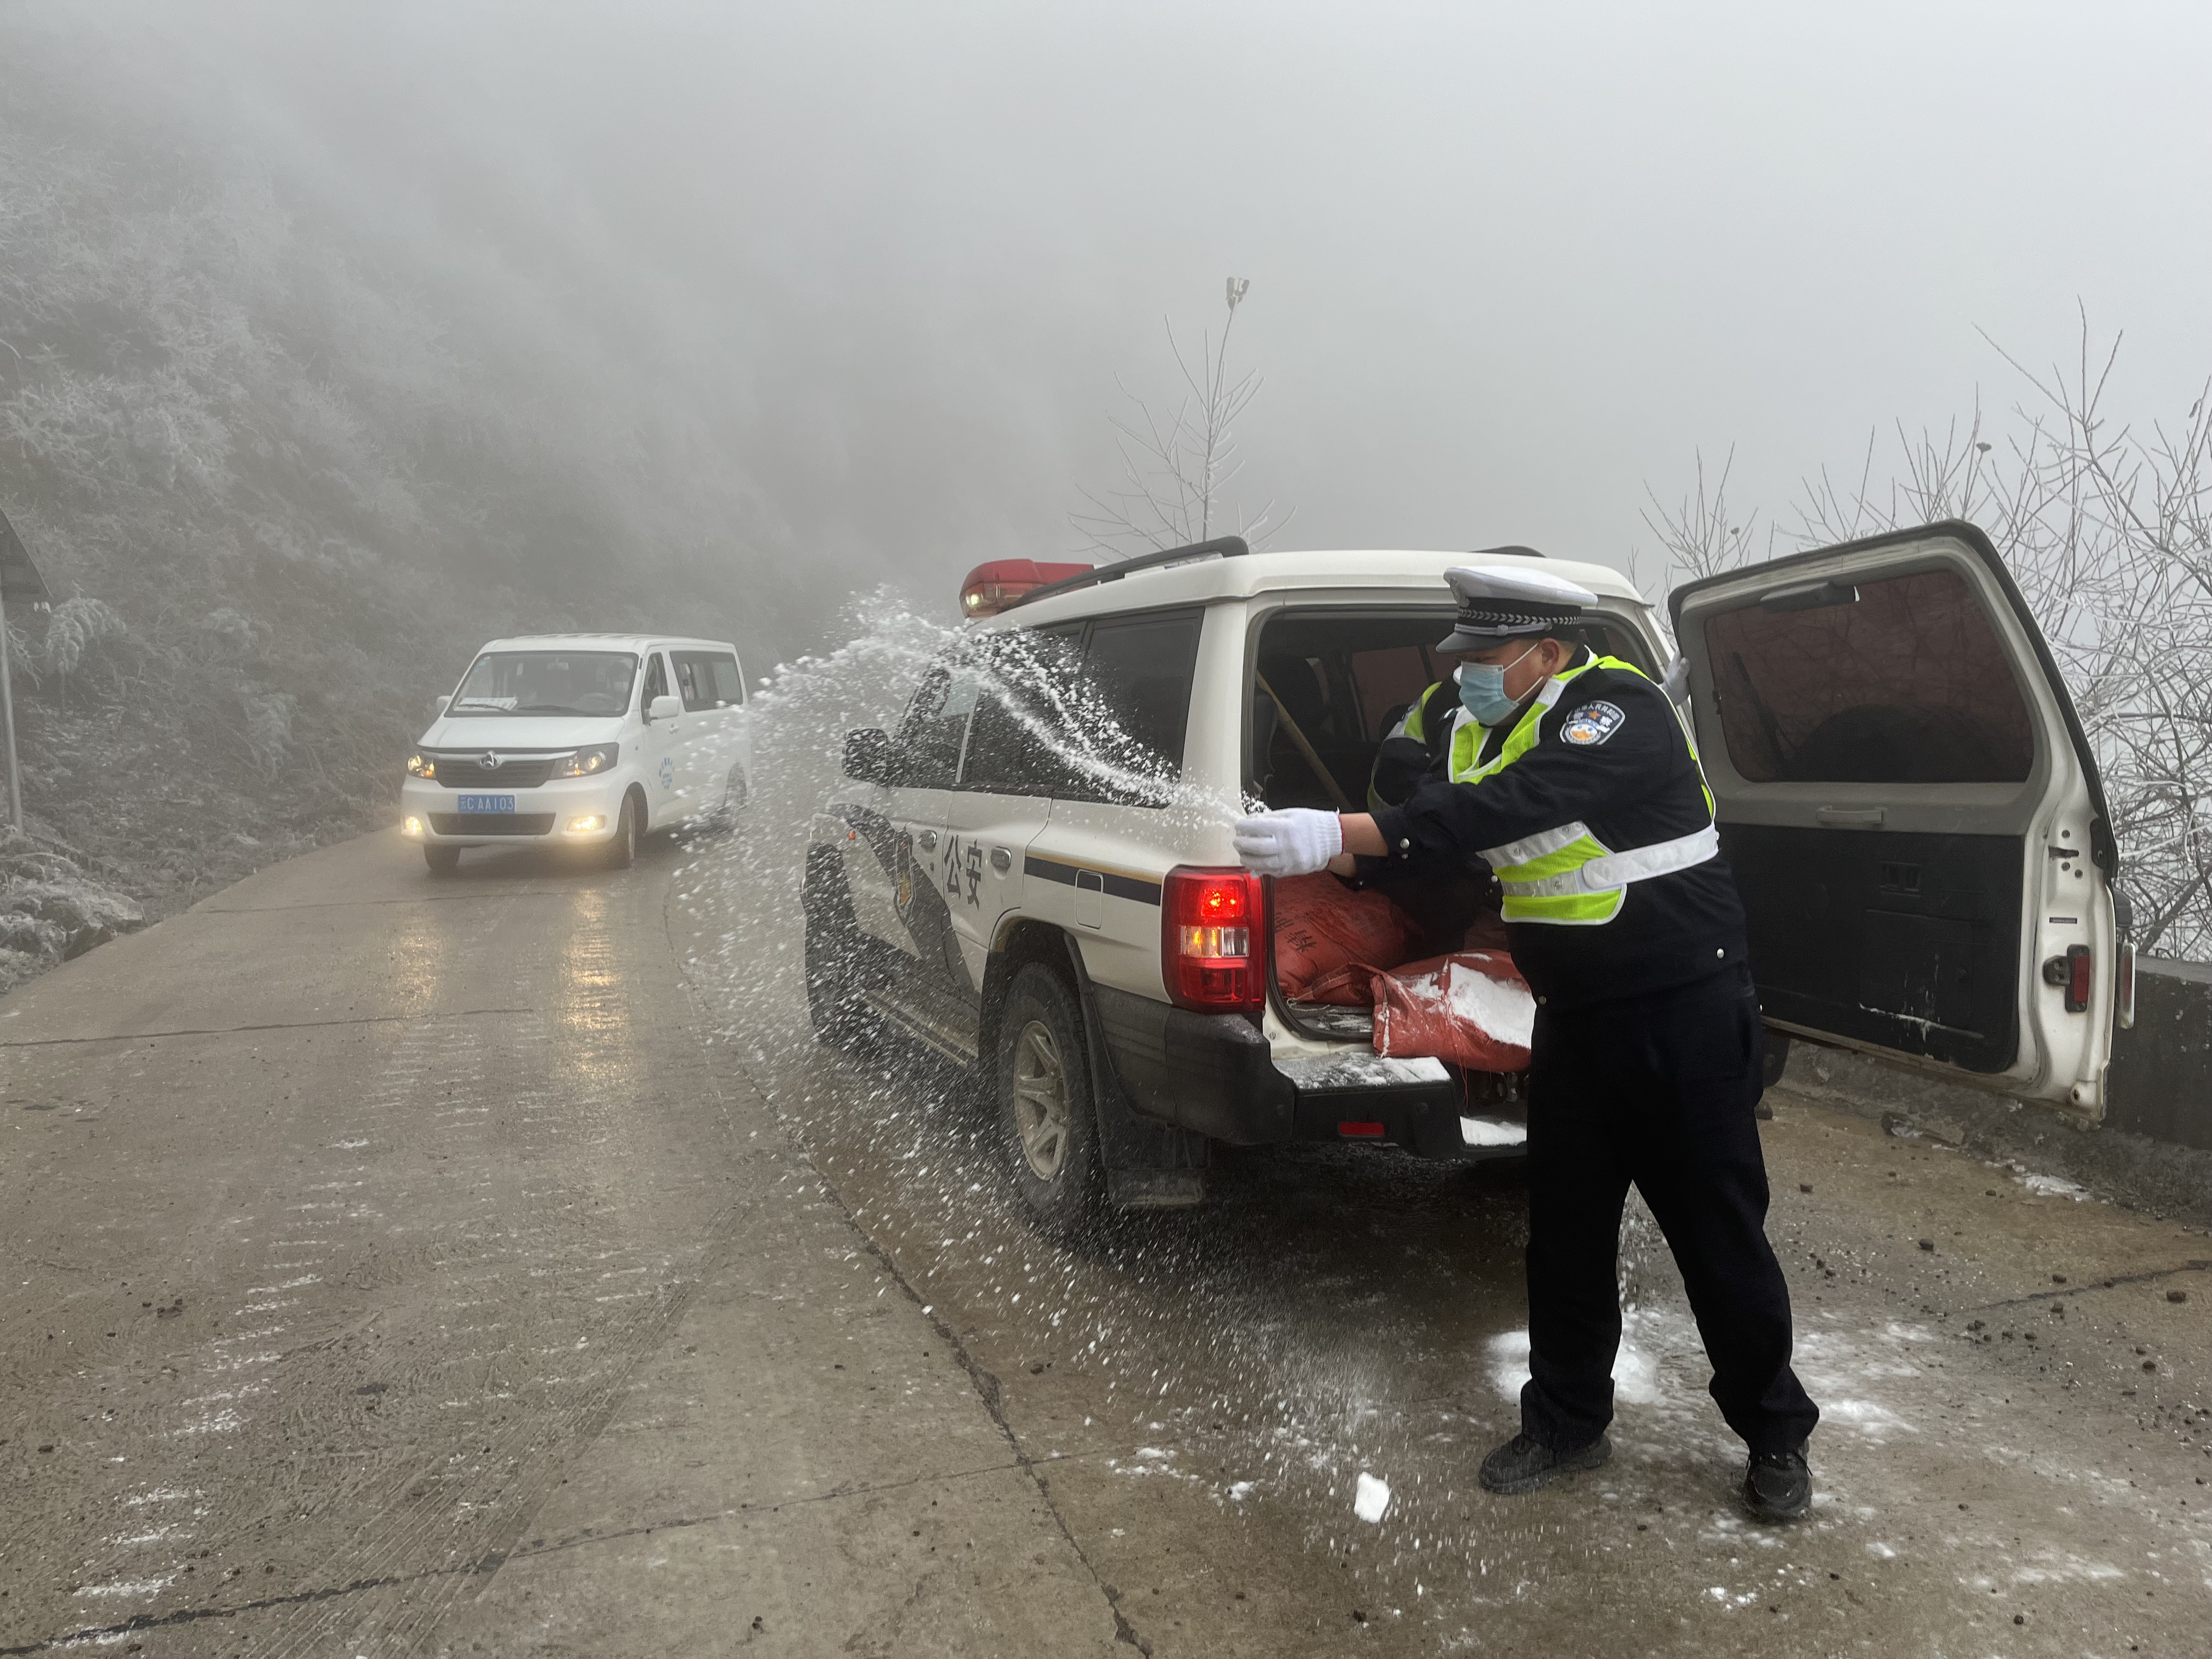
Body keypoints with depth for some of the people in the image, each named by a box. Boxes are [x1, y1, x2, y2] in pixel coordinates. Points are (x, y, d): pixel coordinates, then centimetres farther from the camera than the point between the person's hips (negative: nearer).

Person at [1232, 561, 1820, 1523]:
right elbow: (1437, 836, -1)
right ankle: (1568, 1424, 30)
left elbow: (1512, 806, -37)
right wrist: (1330, 856, -20)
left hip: (1685, 1014, -7)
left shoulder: (1620, 712, -21)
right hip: (1572, 1019, 7)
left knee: (1721, 1235, 5)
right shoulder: (1482, 732, 5)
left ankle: (1775, 1437, 26)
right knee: (1564, 1233, 13)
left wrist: (1343, 831, -44)